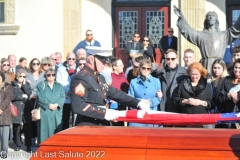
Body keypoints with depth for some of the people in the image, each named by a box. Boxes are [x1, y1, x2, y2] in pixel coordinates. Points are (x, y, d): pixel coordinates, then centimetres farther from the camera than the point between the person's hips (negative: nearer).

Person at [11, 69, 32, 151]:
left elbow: (29, 93, -5)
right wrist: (22, 96, -8)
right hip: (16, 110, -1)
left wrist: (24, 84, -7)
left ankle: (28, 145, 8)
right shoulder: (12, 85, 3)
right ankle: (18, 145, 16)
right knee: (17, 128, 4)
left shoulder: (27, 84, 11)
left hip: (26, 109, 1)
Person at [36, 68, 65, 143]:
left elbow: (62, 97, 3)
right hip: (45, 112, -3)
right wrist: (49, 105, -16)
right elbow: (40, 98, -5)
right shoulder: (41, 85, 8)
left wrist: (56, 104, -14)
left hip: (57, 112, 3)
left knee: (57, 130, 1)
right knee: (46, 131, -6)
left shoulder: (59, 86, 17)